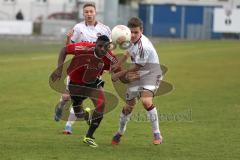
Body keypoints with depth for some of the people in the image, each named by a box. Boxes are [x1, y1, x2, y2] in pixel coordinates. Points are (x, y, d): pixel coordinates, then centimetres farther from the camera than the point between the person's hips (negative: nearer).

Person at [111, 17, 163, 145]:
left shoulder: (144, 46, -26)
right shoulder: (134, 40, 1)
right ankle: (120, 133, 33)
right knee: (128, 106, 11)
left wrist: (120, 74, -5)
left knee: (146, 101, -30)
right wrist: (118, 64, 27)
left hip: (150, 74, -8)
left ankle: (157, 135, -21)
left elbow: (137, 67, -17)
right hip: (136, 76, 8)